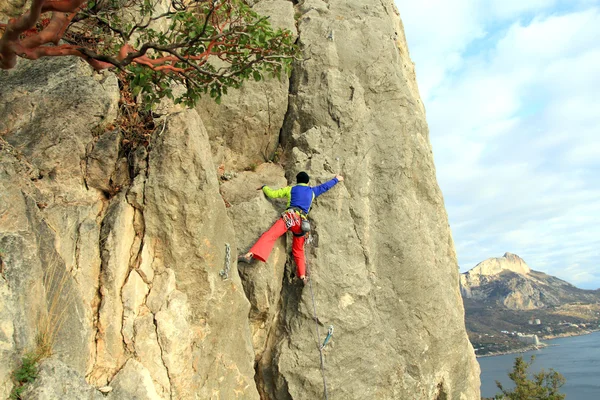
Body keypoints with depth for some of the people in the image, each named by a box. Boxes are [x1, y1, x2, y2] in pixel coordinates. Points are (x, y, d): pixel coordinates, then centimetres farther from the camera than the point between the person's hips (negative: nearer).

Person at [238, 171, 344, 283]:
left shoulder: (290, 189, 18)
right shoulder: (312, 191, 26)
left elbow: (272, 194, 15)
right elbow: (325, 186, 42)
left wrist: (264, 187, 34)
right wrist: (336, 179, 58)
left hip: (290, 216, -4)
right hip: (301, 222, 4)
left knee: (269, 235, -21)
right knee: (298, 251, 18)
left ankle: (250, 255, -42)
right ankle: (302, 275, 13)